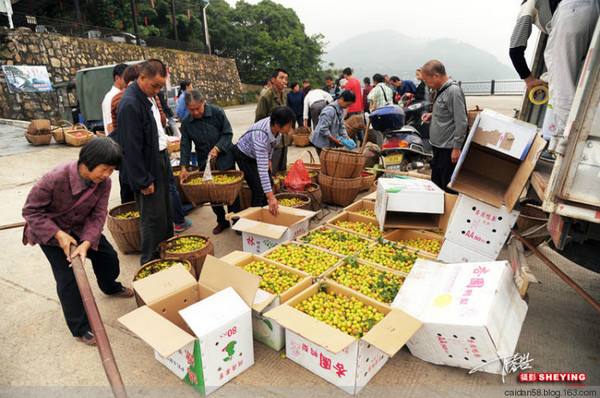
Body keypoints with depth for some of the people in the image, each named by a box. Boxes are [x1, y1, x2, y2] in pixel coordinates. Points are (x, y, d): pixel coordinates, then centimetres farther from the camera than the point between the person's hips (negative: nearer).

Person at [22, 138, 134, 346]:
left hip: (82, 228, 5)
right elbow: (30, 210, -24)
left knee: (108, 256, 12)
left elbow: (98, 215, -18)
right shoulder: (55, 178, -36)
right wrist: (59, 235, -31)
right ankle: (80, 328, 10)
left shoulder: (103, 182, -21)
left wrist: (86, 243, -31)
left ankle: (110, 287, 47)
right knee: (67, 277, -7)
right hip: (49, 230, -5)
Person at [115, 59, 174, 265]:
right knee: (153, 218, 0)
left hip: (160, 160, 10)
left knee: (166, 212, 19)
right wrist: (144, 180, -20)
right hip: (147, 168, -10)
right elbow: (132, 147, -22)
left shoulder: (149, 97, 8)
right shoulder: (130, 104, -21)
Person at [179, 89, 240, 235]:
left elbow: (228, 133, -8)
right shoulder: (186, 123, 0)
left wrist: (217, 148, -22)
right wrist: (184, 167, -12)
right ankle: (222, 221, 26)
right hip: (205, 163, 3)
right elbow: (185, 145, -2)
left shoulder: (217, 112, -9)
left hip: (225, 160, -3)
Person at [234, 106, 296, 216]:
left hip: (259, 155, 8)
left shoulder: (275, 126, -22)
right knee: (259, 190, -12)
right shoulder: (261, 136, -43)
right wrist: (271, 197, -47)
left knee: (269, 185, 10)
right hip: (244, 156, -7)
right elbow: (262, 169, -45)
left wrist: (268, 159, 9)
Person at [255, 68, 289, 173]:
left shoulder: (284, 96, 10)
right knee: (271, 172, 0)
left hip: (283, 141, 8)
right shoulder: (266, 96, -15)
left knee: (282, 170, 17)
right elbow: (259, 121, -12)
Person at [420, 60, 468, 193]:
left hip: (449, 148, -10)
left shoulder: (454, 91, -17)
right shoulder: (440, 90, 12)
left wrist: (456, 147, -19)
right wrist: (432, 115, 7)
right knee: (435, 184, 18)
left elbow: (461, 122, -20)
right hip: (438, 147, 10)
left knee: (448, 187, -3)